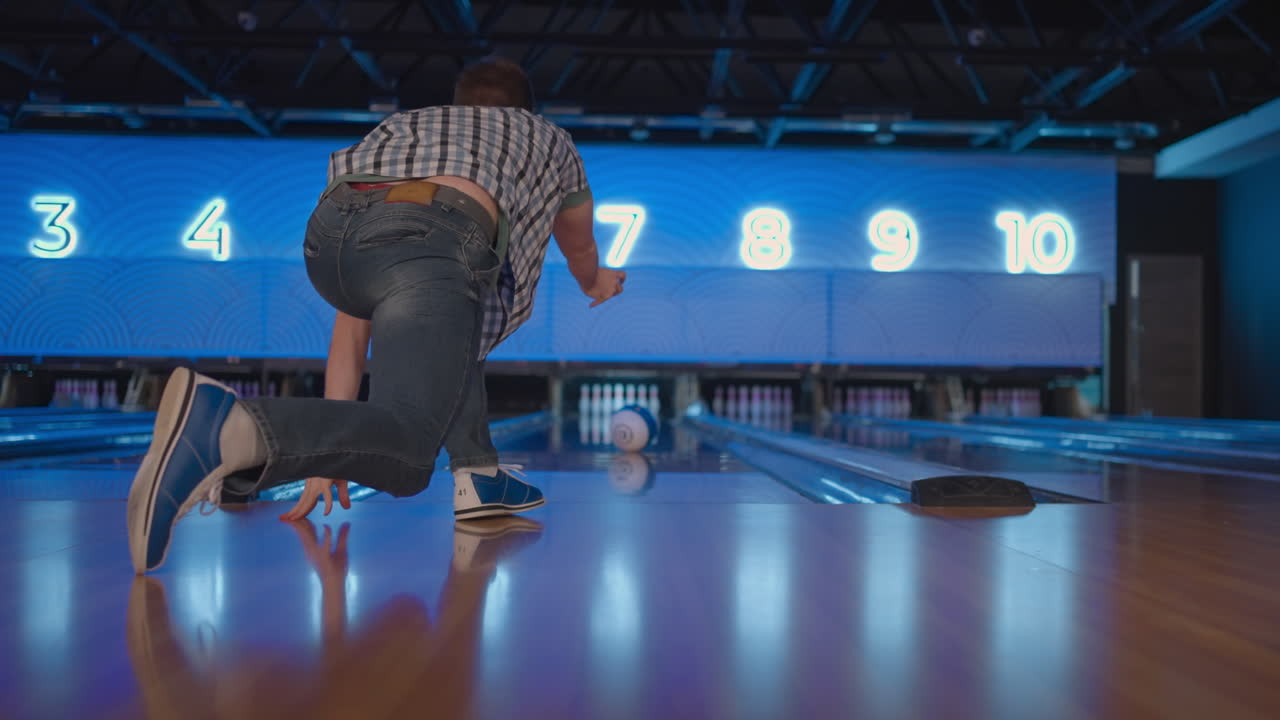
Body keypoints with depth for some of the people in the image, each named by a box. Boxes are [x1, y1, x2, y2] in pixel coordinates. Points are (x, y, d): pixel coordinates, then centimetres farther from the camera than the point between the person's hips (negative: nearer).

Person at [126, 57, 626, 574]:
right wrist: (595, 283, 79)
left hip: (329, 237, 5)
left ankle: (478, 474, 23)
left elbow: (352, 324, 35)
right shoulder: (547, 138, 37)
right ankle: (228, 426, -36)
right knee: (402, 449, -11)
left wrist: (332, 447, 36)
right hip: (426, 238, -5)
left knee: (452, 324, 33)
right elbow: (580, 248, 54)